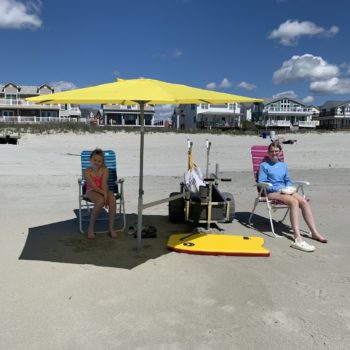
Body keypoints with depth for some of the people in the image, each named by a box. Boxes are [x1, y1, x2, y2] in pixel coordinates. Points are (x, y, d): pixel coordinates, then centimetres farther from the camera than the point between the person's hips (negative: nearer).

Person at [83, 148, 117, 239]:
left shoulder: (104, 170, -2)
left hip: (103, 191, 3)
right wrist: (104, 194, -30)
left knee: (112, 199, -32)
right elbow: (93, 186, -17)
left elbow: (104, 184, -13)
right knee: (101, 200, -38)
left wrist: (106, 194, -30)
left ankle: (111, 227, -22)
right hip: (92, 191, -3)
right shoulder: (87, 172, -9)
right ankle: (91, 227, -22)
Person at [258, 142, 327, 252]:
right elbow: (262, 183, -3)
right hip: (272, 192, -6)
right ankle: (297, 239, -41)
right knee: (294, 202, -32)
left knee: (304, 202, -22)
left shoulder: (283, 165, 24)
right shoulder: (264, 165, 6)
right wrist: (277, 189, -14)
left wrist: (288, 188, -1)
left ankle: (314, 232, -16)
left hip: (284, 190, 6)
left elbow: (288, 181, 23)